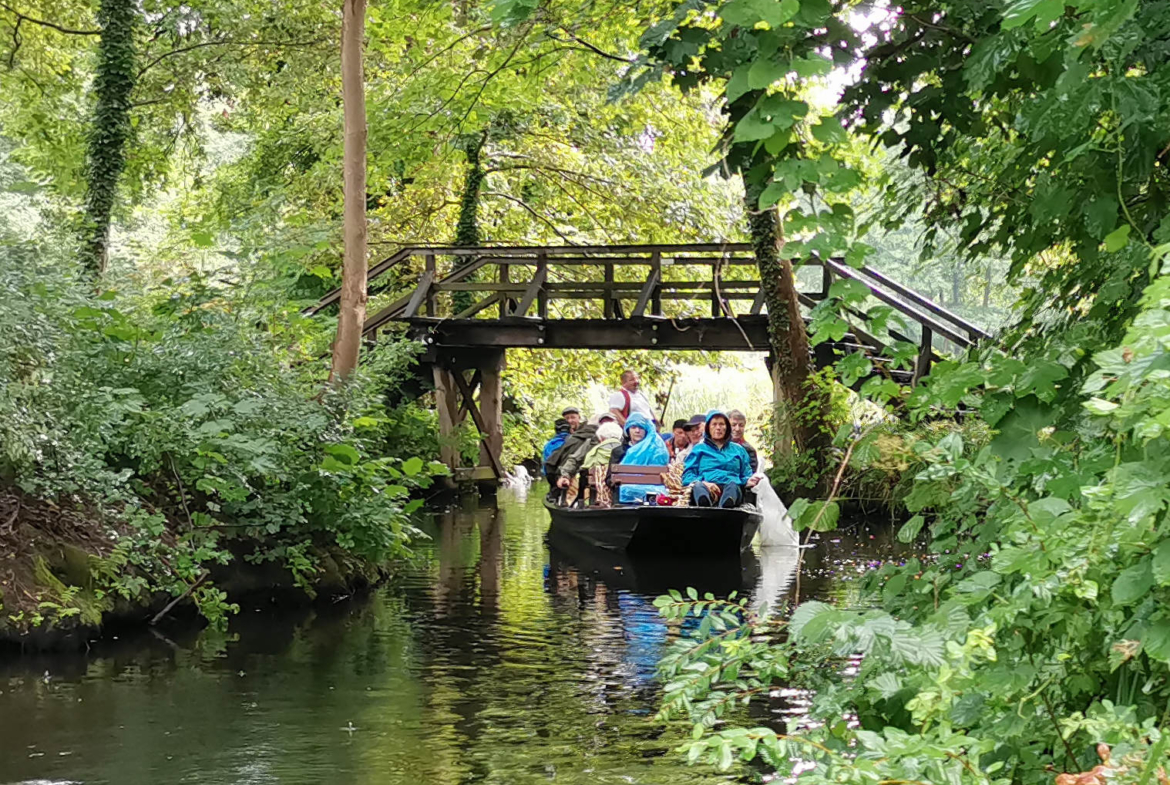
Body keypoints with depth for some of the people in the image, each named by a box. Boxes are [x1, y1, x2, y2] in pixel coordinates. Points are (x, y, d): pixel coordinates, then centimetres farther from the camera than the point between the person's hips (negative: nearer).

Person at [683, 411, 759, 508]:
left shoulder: (738, 450, 33)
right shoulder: (699, 449, 27)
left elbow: (745, 475, 28)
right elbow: (687, 475, 15)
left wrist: (748, 481, 2)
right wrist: (703, 483, -7)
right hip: (706, 487, -1)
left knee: (732, 485, -37)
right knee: (698, 486, -39)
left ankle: (726, 505, -73)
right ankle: (704, 505, -75)